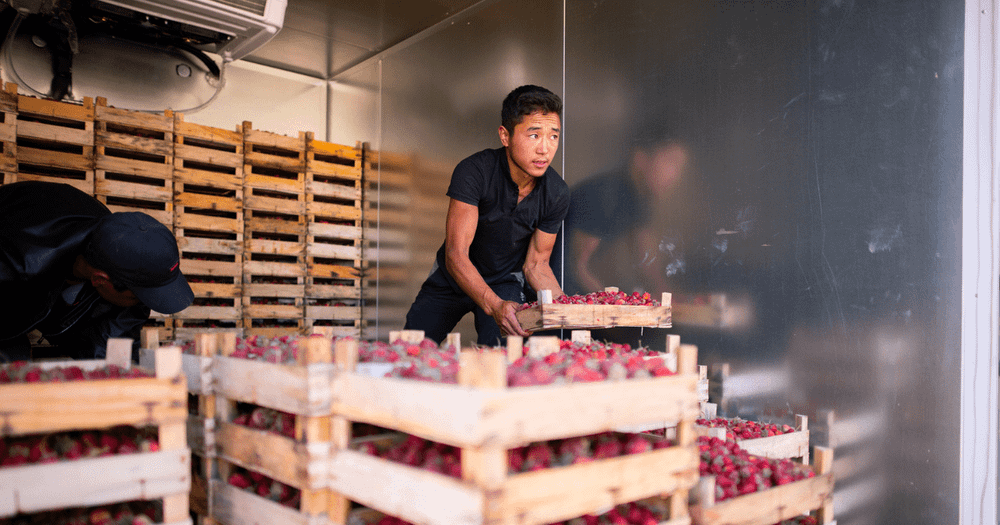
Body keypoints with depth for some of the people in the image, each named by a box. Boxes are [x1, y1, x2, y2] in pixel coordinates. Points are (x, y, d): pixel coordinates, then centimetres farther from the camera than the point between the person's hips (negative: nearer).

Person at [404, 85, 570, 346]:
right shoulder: (474, 171, -29)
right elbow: (456, 255, -33)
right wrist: (493, 305, -49)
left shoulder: (557, 194, -19)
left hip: (505, 281, 1)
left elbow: (535, 265, -9)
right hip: (452, 277, -1)